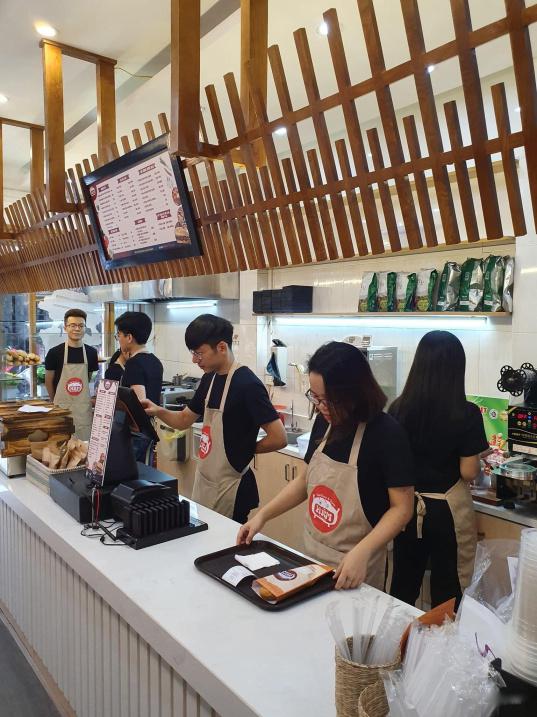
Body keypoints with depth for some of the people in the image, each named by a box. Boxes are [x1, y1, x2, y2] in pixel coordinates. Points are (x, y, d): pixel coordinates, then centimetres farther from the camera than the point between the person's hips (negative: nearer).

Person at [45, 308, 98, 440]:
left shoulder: (92, 353, 1)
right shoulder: (55, 352, -6)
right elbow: (48, 381, 4)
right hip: (61, 408, -2)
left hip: (84, 408, 2)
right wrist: (56, 401, 13)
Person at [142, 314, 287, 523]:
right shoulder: (209, 379, 4)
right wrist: (158, 412, -4)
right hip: (203, 481, 8)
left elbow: (279, 438, -23)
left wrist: (244, 450, -8)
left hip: (230, 488, -8)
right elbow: (184, 419, 15)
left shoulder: (247, 384, -21)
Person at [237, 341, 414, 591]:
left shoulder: (387, 434, -21)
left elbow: (401, 508, -18)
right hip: (312, 554, 6)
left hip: (355, 568, -5)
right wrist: (262, 515, 1)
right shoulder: (324, 422, -4)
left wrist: (361, 553, -30)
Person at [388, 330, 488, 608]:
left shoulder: (398, 408, -7)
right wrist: (477, 459, 7)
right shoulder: (467, 414, -16)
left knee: (403, 585, 19)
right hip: (448, 510, -3)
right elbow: (469, 472, -13)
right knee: (447, 591, 15)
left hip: (407, 506, 3)